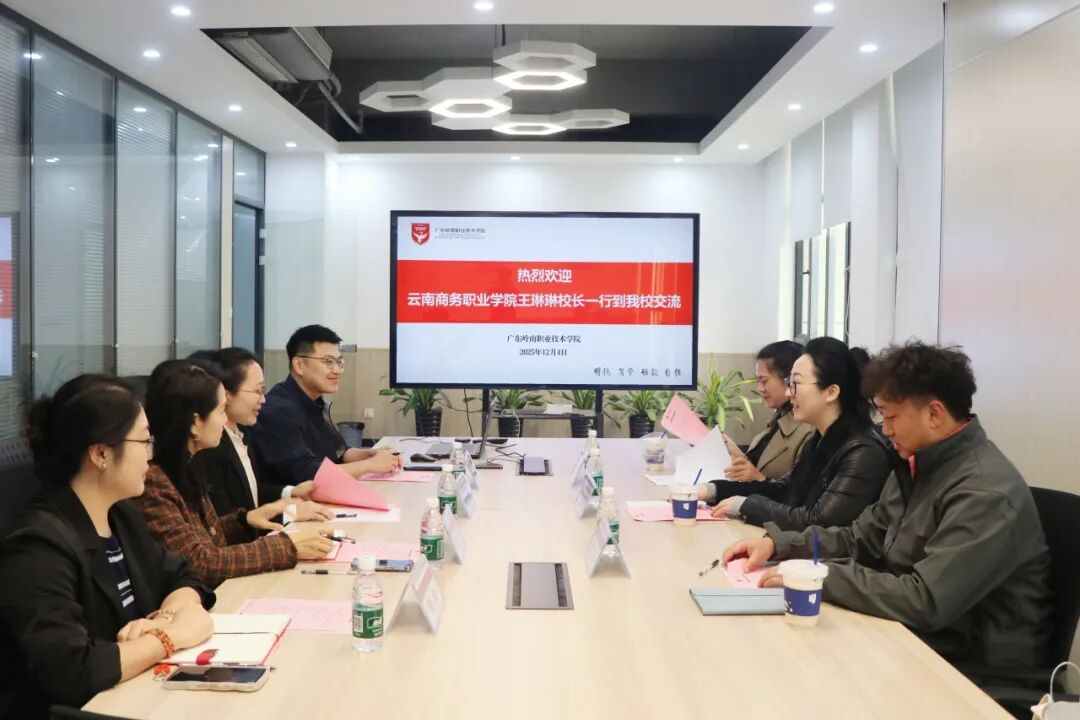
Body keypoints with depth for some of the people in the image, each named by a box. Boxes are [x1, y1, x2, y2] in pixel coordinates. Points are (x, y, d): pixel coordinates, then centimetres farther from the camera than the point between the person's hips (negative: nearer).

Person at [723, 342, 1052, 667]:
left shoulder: (986, 493, -25)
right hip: (913, 636, 7)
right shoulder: (919, 463, 4)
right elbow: (861, 538, 12)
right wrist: (777, 543, -1)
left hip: (970, 666, -7)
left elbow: (925, 602, -31)